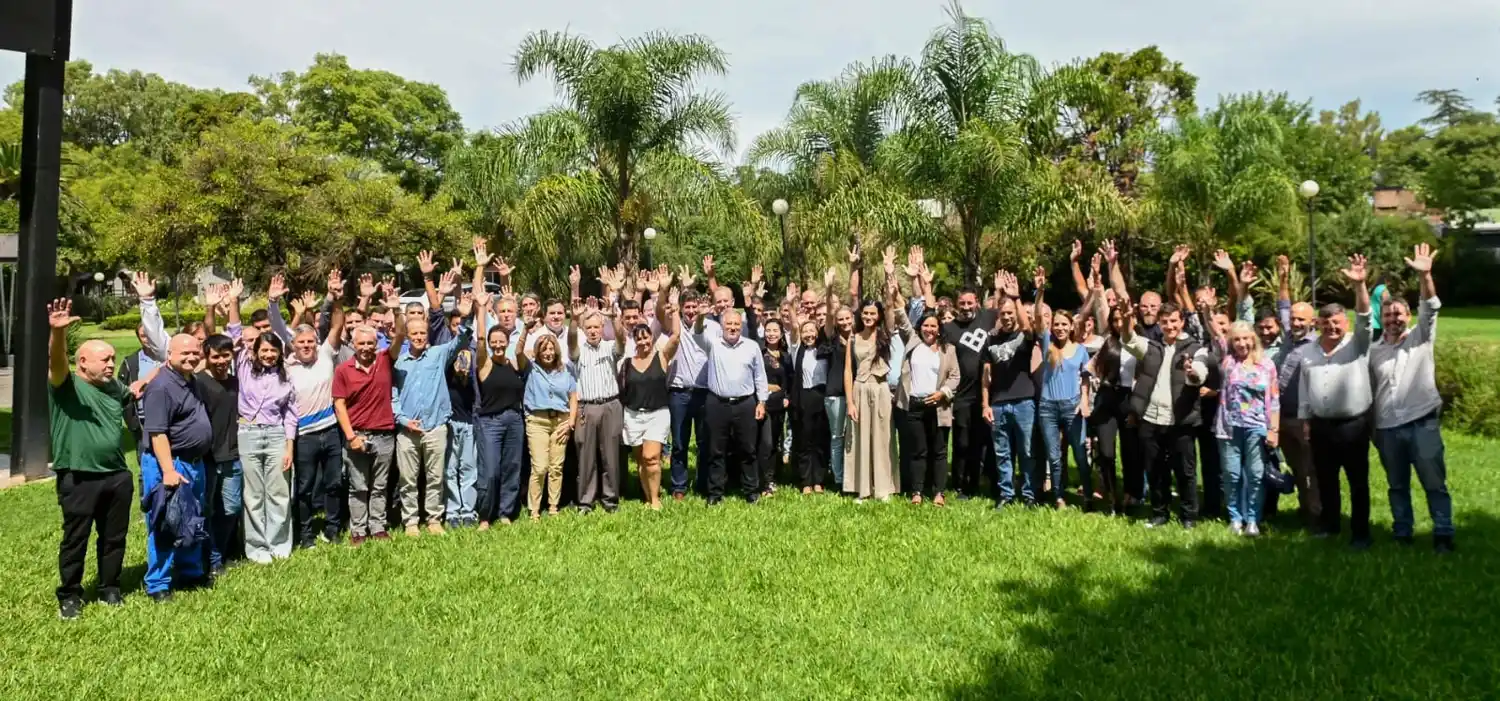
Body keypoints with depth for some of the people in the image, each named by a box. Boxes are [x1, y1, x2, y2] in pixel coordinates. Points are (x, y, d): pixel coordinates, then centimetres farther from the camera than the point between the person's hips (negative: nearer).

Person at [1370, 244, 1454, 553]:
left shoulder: (1421, 337, 3)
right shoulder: (1374, 350, 10)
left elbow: (1430, 308, -14)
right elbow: (1369, 389, 13)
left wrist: (1425, 275, -30)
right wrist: (1371, 426, 10)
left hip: (1422, 423, -3)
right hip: (1387, 428, 3)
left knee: (1434, 483, 0)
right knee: (1397, 486, 13)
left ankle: (1443, 534, 7)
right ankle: (1402, 533, 23)